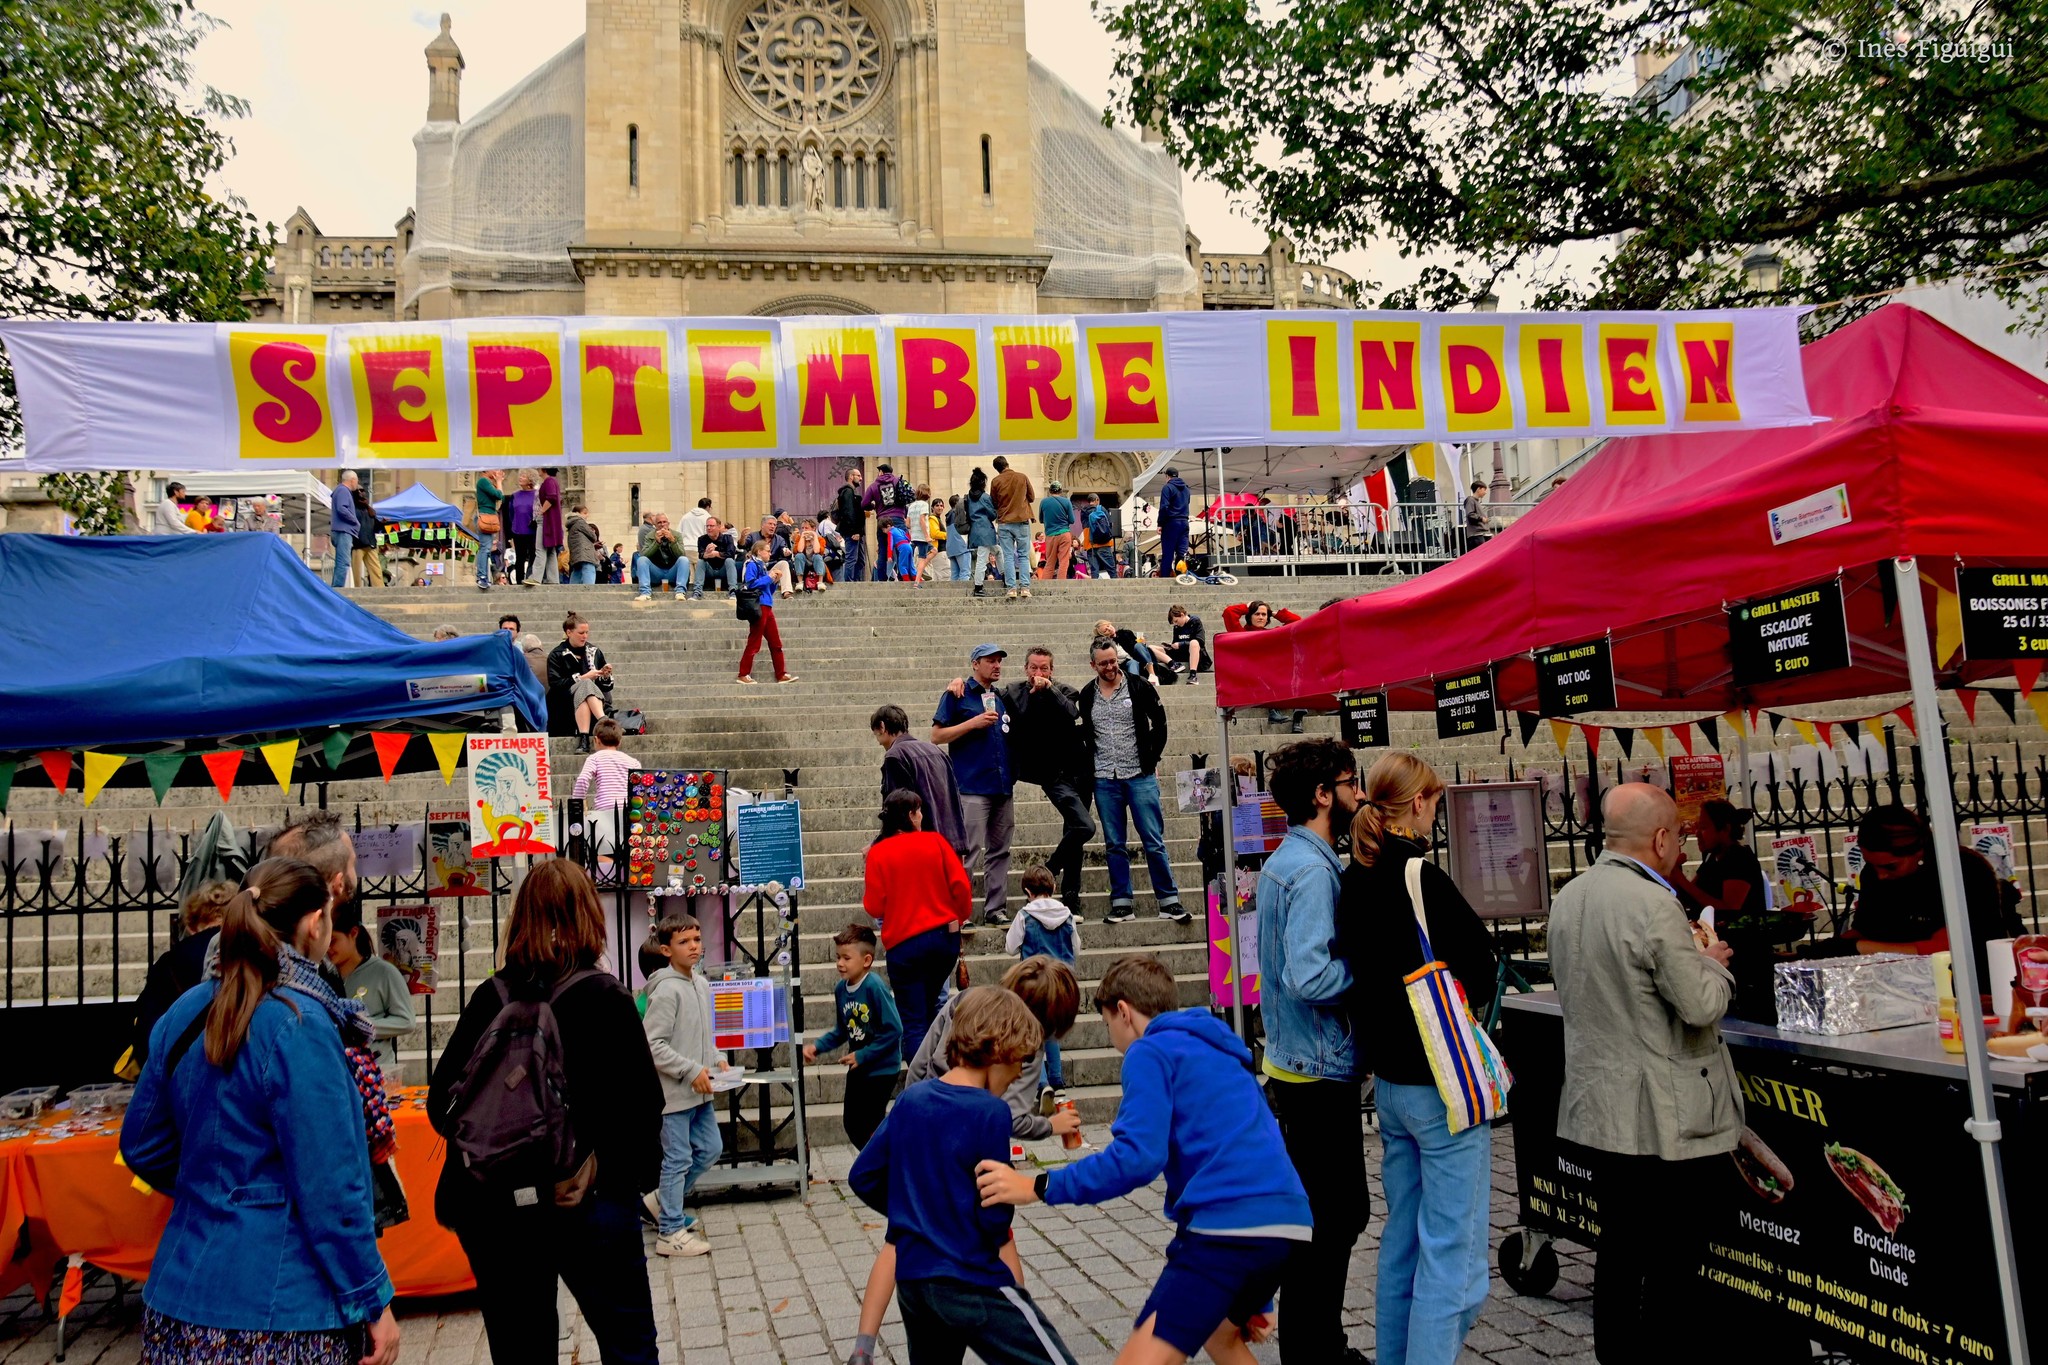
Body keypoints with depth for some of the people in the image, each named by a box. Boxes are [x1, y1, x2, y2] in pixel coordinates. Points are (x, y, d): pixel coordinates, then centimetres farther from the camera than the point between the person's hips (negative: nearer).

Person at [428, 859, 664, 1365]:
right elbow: (643, 1104, -12)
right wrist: (633, 1171, 3)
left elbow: (442, 1102, -2)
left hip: (496, 1207, 3)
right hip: (591, 1205, -3)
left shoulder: (489, 999, -2)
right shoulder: (605, 997, -11)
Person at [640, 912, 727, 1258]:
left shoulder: (701, 984, 8)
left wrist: (716, 1058, 5)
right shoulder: (666, 990, -19)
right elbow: (652, 1045, -21)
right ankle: (670, 1232, 14)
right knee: (678, 1159, 1)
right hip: (673, 1091, -9)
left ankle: (663, 1201, 32)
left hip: (699, 1090, 9)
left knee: (711, 1148, 16)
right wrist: (692, 1071, -20)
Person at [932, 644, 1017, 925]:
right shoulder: (957, 696, 0)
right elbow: (937, 736, -5)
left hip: (1002, 786, 7)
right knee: (969, 851, -10)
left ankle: (996, 909, 15)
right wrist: (974, 723, -13)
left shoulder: (1001, 698, 18)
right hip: (972, 788, -6)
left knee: (1000, 851, 8)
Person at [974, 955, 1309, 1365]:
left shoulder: (1151, 1051, 2)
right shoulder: (1219, 1053, 27)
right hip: (1288, 1223, 9)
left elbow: (1137, 1157, -13)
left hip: (1228, 1226, -9)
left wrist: (1039, 1187, -8)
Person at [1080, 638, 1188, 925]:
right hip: (1105, 780, 3)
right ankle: (1122, 904, 11)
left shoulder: (1139, 687, 0)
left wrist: (1151, 759, 0)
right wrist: (1090, 766, 8)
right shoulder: (1087, 696, 8)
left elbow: (1159, 723, 4)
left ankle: (1169, 902, 3)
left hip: (1140, 776, -3)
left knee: (1154, 841, -2)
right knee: (1114, 845, 6)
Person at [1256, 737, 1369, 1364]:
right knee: (1333, 1217, 0)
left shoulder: (1283, 860, 12)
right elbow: (1311, 977, -29)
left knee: (1335, 1212, 19)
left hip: (1297, 1061, 10)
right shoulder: (1313, 870, -20)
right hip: (1322, 1069, -10)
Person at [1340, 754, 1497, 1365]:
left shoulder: (1353, 880, 4)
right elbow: (1479, 970, -15)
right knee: (1452, 1254, 0)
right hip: (1442, 1083, -8)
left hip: (1388, 1079, 8)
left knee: (1402, 1239, 19)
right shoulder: (1422, 878, -19)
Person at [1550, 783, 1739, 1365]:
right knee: (1674, 1264, 4)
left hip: (1600, 1110, 8)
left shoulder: (1568, 898, 6)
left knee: (1619, 1249, 18)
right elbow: (1701, 1005, -19)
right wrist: (1713, 962, 2)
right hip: (1667, 1120, -8)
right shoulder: (1653, 906, -21)